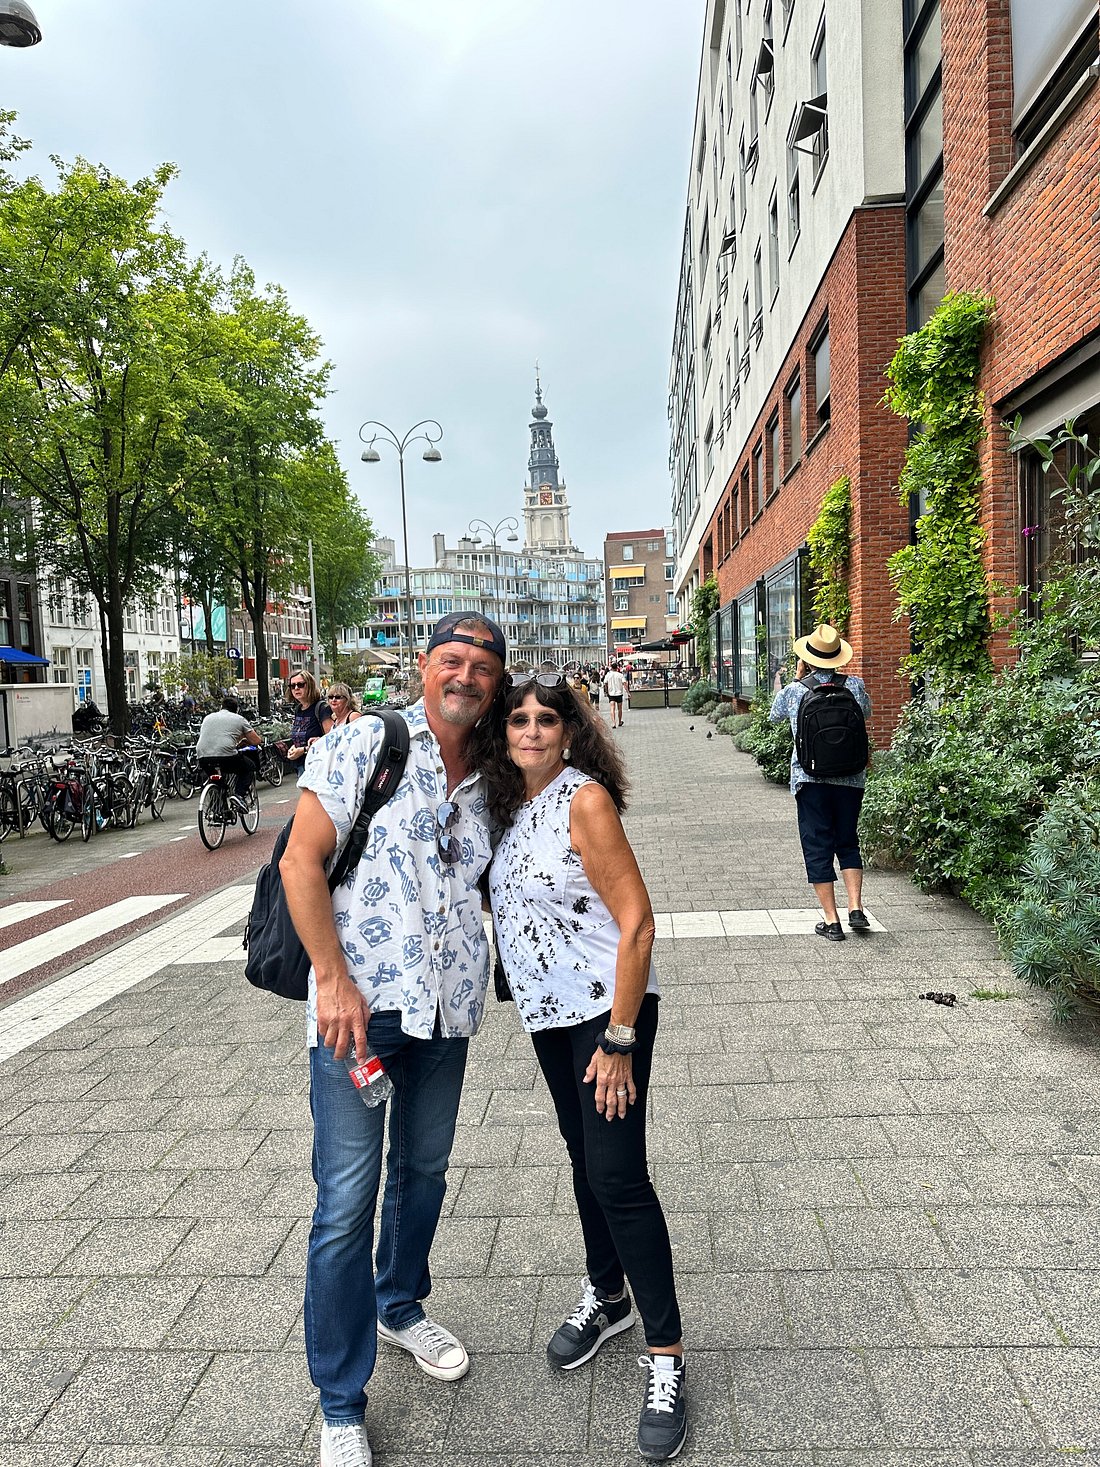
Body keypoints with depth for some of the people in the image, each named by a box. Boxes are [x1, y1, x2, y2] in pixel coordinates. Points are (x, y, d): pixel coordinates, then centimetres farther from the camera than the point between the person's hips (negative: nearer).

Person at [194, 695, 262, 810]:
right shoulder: (239, 719, 14)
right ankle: (239, 794, 1)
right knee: (250, 767, 22)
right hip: (226, 756, -4)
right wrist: (244, 741, 36)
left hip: (202, 758, 5)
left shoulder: (208, 717, 27)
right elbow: (257, 741, 13)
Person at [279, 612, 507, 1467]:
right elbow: (301, 862, -11)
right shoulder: (366, 746, -8)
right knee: (348, 1198, 1)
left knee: (425, 1170, 21)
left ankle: (400, 1308, 47)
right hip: (359, 1004, -5)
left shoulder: (485, 782, 9)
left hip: (446, 1009, 6)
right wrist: (334, 980, -15)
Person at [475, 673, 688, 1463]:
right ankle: (608, 1296, 42)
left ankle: (666, 1356, 14)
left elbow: (636, 921, -21)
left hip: (608, 1008, -7)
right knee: (584, 1154, 21)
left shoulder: (585, 800, -19)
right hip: (548, 1011, 7)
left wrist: (618, 1041, -21)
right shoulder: (510, 802, 3)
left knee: (617, 1173, -5)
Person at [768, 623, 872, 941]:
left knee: (817, 847, 5)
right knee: (848, 842, 18)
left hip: (810, 779, -2)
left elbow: (774, 716, 15)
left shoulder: (793, 691, -7)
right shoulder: (854, 684, -3)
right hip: (851, 778, 2)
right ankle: (856, 909, 9)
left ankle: (831, 921, 7)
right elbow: (866, 712, 19)